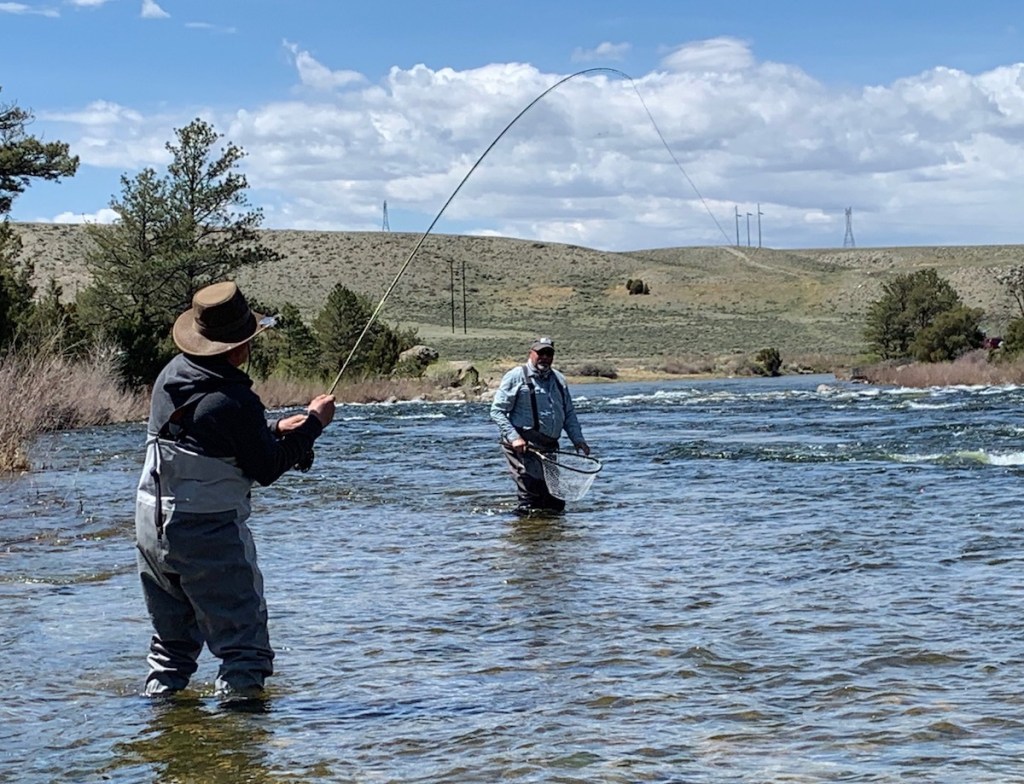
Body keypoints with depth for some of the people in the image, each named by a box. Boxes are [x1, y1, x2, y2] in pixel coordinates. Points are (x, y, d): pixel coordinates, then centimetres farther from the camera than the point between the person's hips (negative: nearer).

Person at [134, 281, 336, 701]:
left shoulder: (171, 374, 3)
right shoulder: (235, 401, -20)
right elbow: (267, 469, -9)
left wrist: (273, 429, 11)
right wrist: (313, 424, 1)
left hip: (151, 527, 8)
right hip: (209, 535, -8)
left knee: (171, 636, 22)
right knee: (244, 642, 0)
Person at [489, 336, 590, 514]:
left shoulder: (559, 380, 16)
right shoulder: (516, 377, -3)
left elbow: (569, 413, 22)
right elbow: (497, 411, -6)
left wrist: (577, 438, 7)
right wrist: (514, 438, -18)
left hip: (549, 446, 7)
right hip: (523, 446, -7)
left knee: (555, 503, 7)